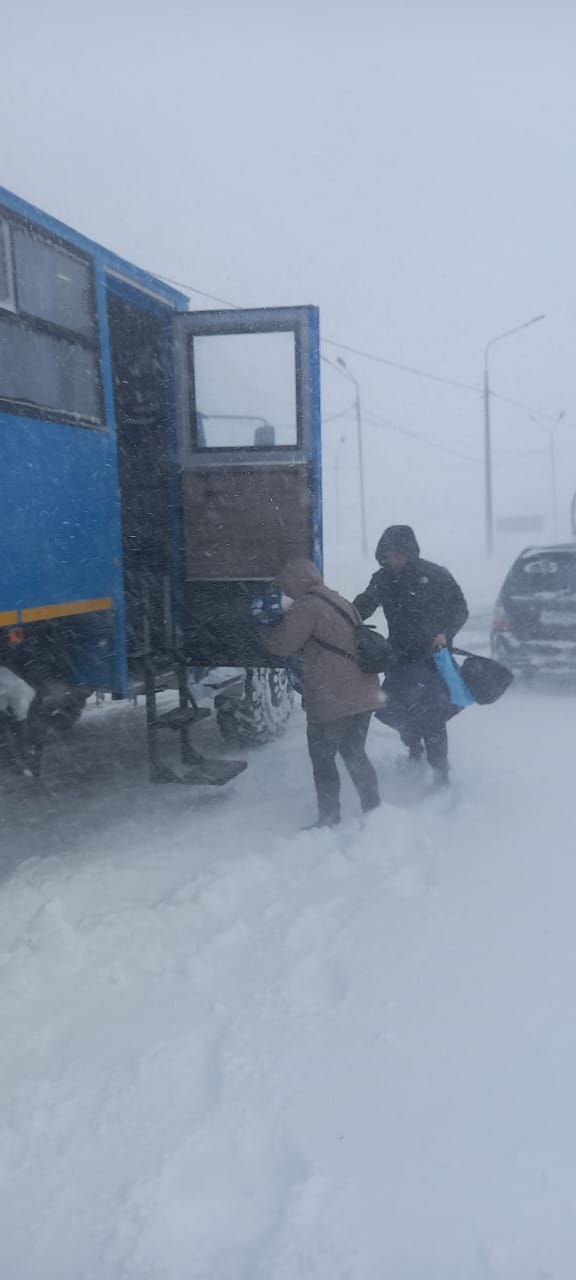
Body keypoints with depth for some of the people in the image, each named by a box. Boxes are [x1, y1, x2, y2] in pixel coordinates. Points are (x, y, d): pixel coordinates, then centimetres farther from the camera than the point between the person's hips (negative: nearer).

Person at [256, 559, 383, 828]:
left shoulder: (306, 606, -12)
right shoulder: (343, 603, 17)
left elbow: (282, 645, -11)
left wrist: (265, 626, 8)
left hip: (331, 701, -8)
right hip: (364, 695, 8)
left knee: (323, 759, 6)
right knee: (354, 753, 20)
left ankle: (329, 820, 13)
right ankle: (374, 811, 24)